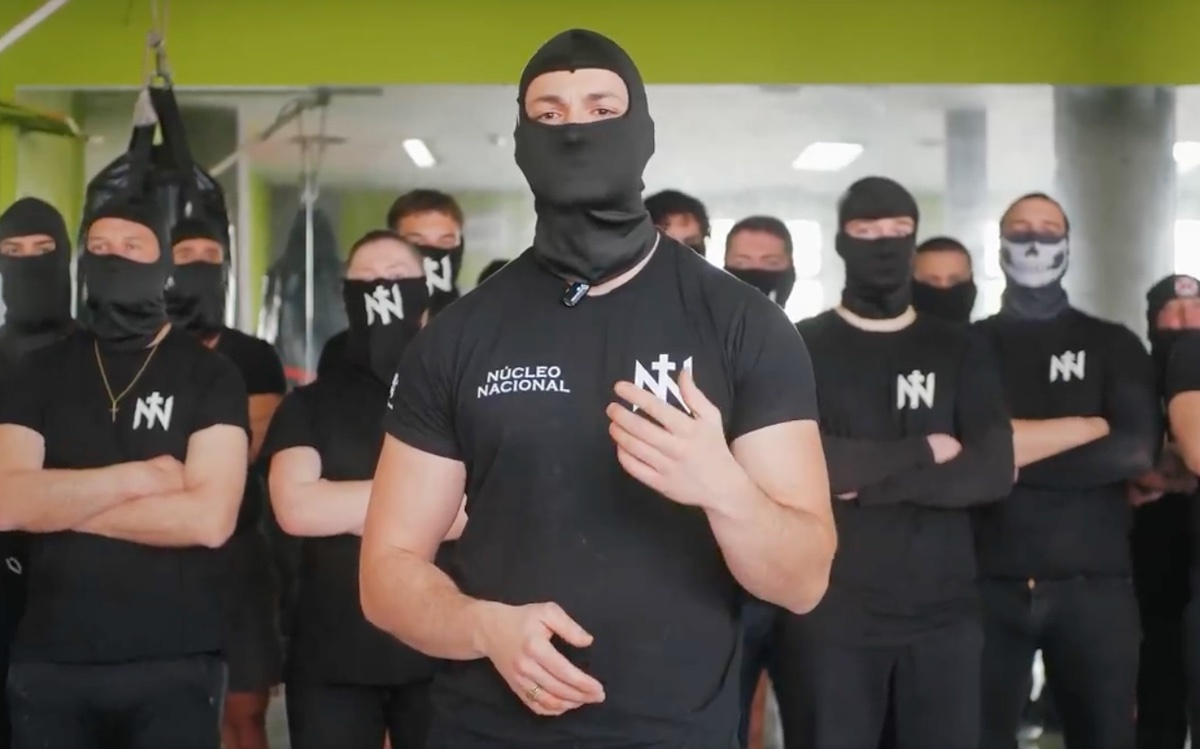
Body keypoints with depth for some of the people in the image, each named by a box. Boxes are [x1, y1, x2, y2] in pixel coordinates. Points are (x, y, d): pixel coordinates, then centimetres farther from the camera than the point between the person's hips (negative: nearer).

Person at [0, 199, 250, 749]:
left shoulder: (210, 375, 1)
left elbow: (209, 518, -12)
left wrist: (60, 502, -8)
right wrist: (138, 477, -12)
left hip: (175, 665, -2)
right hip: (49, 662, 2)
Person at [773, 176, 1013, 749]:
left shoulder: (960, 351, 11)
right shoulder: (803, 347, 3)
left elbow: (993, 472, -3)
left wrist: (866, 480, -11)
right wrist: (924, 453, -8)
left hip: (943, 614, 2)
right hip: (829, 615, -2)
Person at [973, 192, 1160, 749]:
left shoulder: (1113, 345, 10)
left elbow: (1138, 451, -6)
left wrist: (1010, 457, -10)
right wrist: (1090, 425, -7)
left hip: (1094, 584, 1)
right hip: (992, 584, 0)